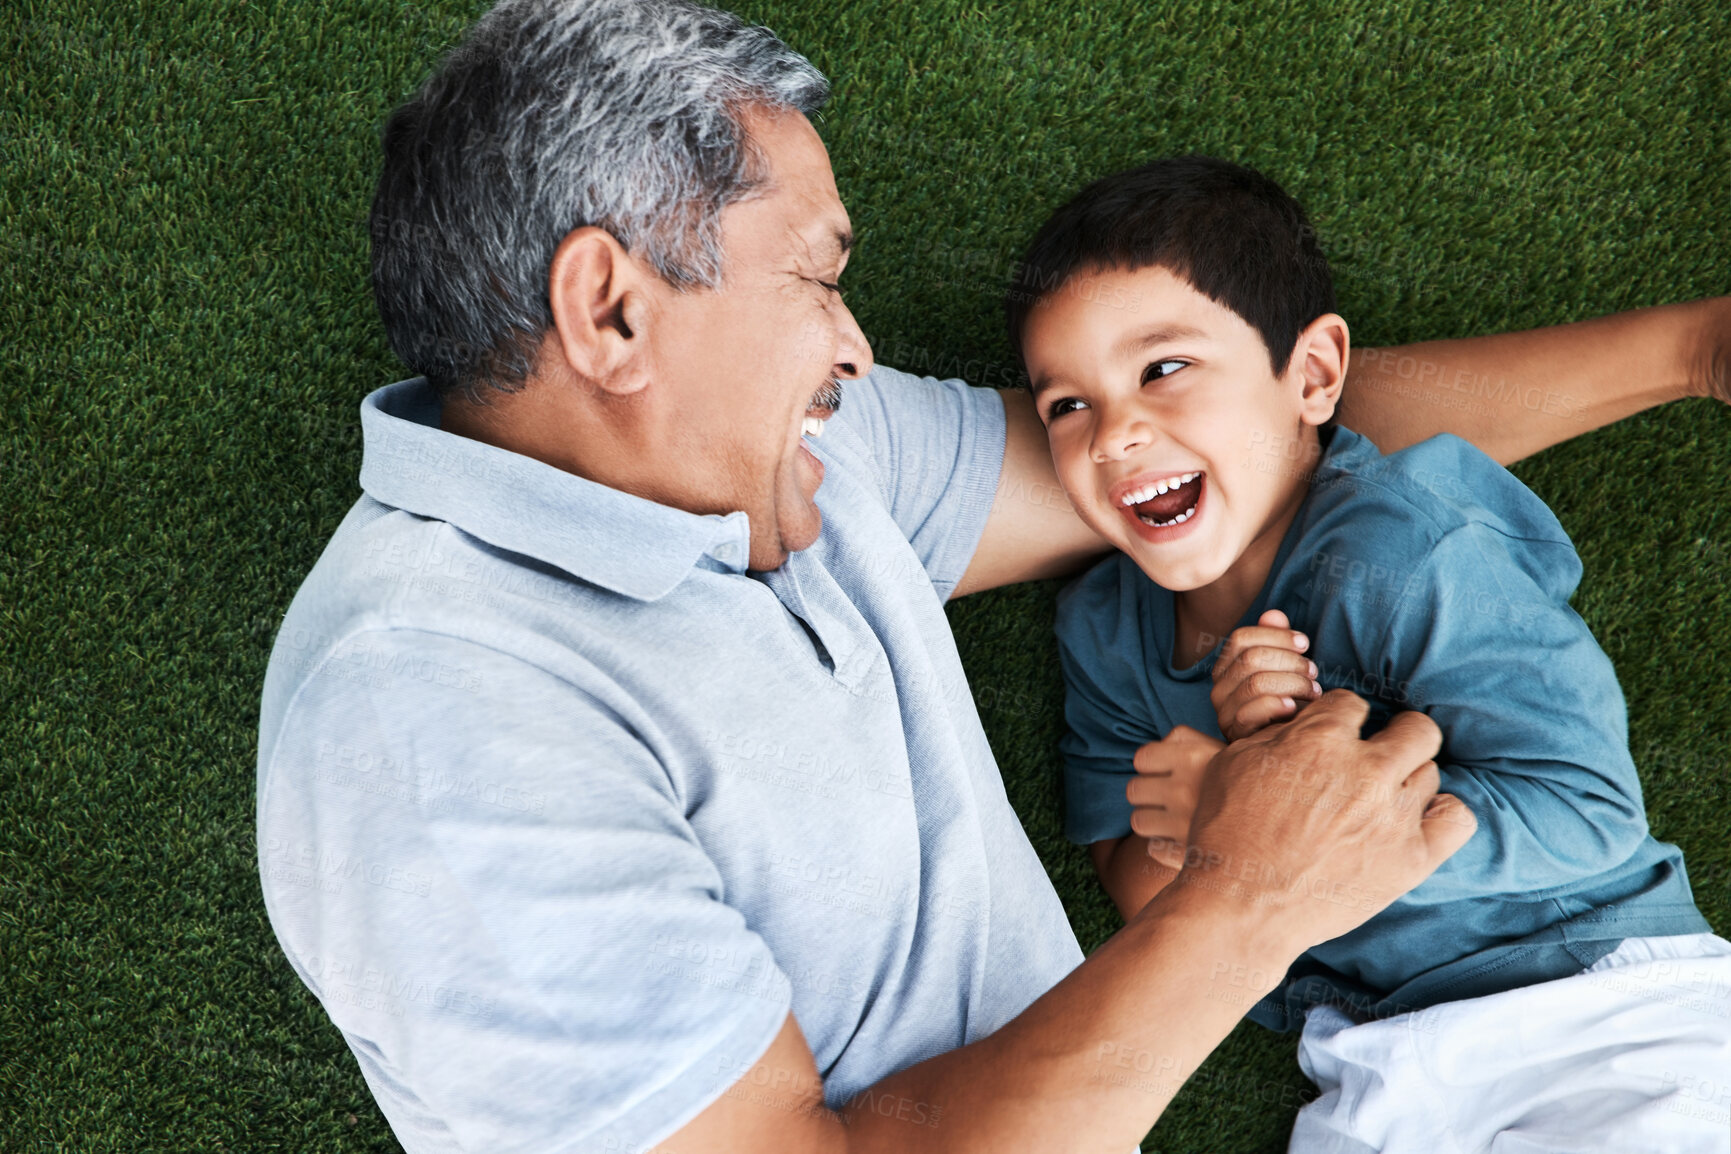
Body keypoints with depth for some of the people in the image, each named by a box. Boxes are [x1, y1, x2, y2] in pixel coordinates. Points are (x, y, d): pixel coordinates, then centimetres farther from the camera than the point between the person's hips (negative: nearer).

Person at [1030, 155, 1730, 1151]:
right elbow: (1142, 895, 1)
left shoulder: (1400, 554, -17)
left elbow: (1584, 809, -21)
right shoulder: (1104, 630, 2)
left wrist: (1293, 819, -26)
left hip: (1602, 1002, -4)